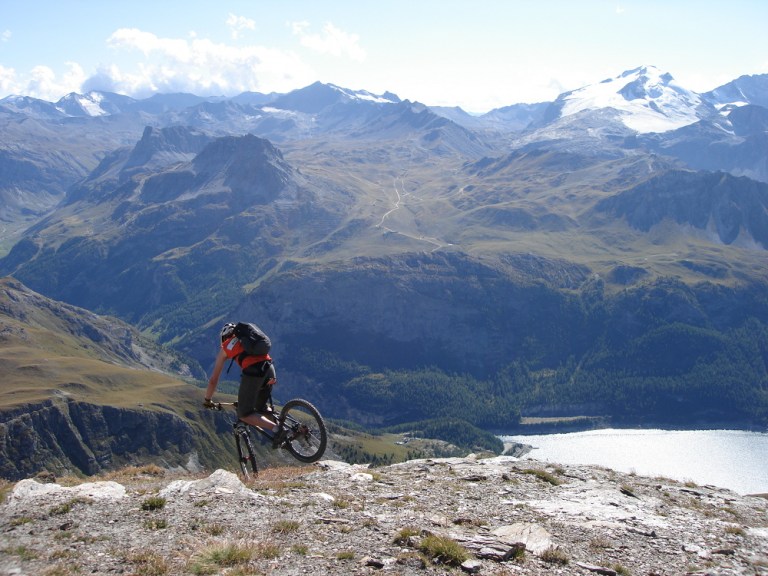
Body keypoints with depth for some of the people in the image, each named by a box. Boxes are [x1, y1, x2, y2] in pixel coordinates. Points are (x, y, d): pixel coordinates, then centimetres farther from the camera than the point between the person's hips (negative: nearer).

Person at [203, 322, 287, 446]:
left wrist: (207, 400, 37)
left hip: (252, 372, -5)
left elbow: (213, 380, 26)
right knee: (260, 408, 28)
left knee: (244, 415, 2)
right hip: (270, 369, 5)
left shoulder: (225, 348, 22)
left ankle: (277, 429, -16)